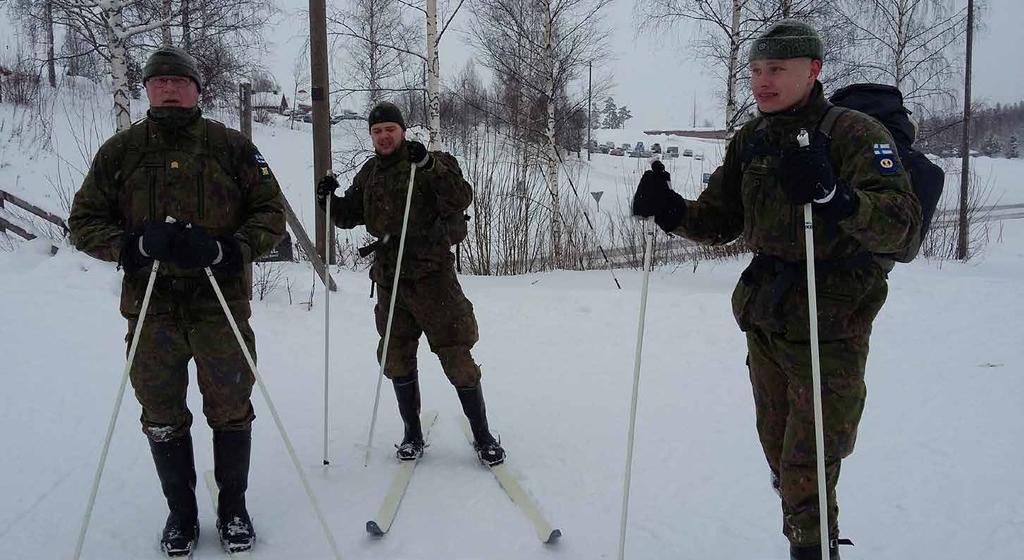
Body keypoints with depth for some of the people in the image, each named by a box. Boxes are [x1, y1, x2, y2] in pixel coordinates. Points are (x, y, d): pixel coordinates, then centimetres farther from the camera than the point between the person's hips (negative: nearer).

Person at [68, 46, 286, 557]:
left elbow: (270, 211, 2)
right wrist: (137, 243, -14)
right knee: (161, 416, 10)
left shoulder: (231, 146, 2)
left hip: (221, 301, -1)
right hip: (150, 305, 2)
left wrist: (225, 249, -16)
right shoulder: (120, 151, 6)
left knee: (231, 409, 6)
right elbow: (84, 221, 7)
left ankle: (233, 507, 26)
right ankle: (181, 512, 29)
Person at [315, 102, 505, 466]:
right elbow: (350, 216, 20)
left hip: (431, 273, -5)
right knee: (396, 359, 10)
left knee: (456, 356, -4)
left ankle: (483, 436, 10)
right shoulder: (369, 173, 14)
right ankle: (413, 434, 27)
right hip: (389, 278, 6)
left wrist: (430, 166, -29)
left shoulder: (432, 162, -3)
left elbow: (461, 200, -17)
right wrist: (329, 200, 0)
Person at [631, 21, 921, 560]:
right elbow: (719, 221, 7)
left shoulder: (854, 132, -14)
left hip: (830, 330, -6)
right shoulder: (751, 140, 5)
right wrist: (672, 210, -13)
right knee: (778, 453, 22)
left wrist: (836, 195, -45)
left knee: (806, 475, -3)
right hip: (764, 320, 7)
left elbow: (904, 226, -26)